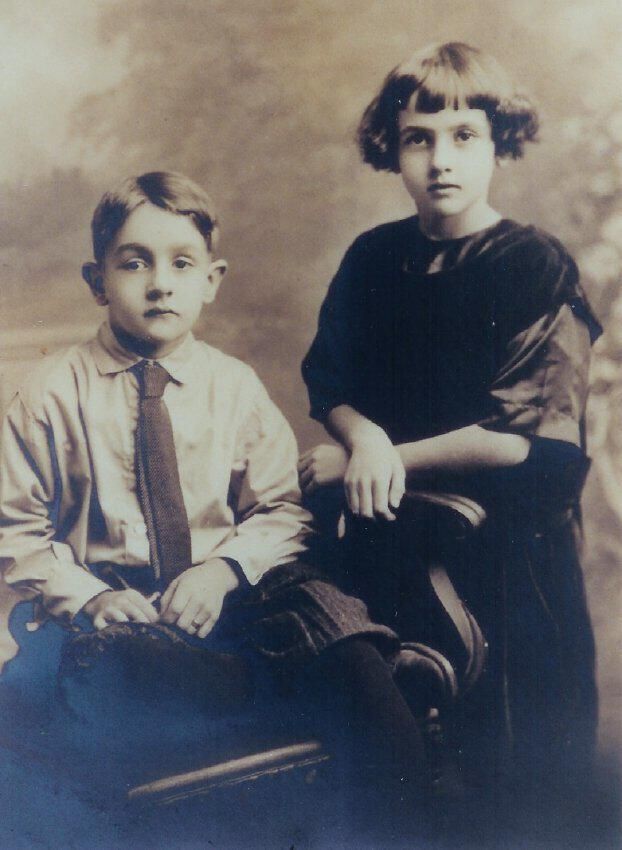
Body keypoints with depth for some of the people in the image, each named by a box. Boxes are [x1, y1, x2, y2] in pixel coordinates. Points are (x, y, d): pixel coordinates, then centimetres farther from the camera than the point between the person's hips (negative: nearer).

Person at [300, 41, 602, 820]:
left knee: (505, 757, 9)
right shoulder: (372, 259, 4)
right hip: (386, 542, 4)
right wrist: (365, 438, -15)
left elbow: (521, 437, -17)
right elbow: (328, 384, 8)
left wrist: (372, 459, -12)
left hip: (505, 549, -4)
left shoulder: (536, 267, -11)